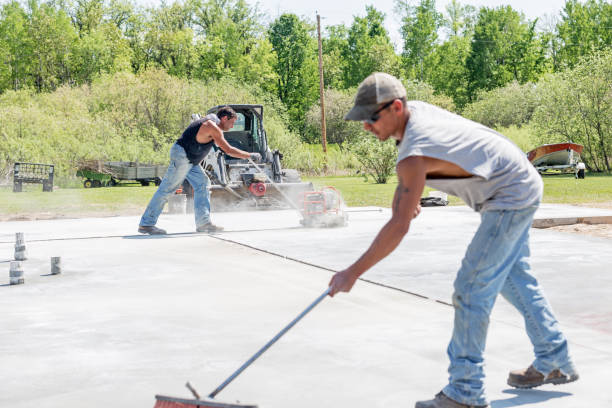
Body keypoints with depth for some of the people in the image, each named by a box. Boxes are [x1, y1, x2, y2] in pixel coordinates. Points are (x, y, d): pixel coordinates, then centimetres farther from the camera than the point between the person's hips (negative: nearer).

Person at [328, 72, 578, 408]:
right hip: (522, 185, 11)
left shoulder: (414, 155, -31)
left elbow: (399, 227, -33)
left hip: (510, 198, -11)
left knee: (471, 289, -12)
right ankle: (555, 363, 34)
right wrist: (402, 191, 2)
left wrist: (353, 273, -29)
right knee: (514, 278, 21)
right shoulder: (415, 110, -4)